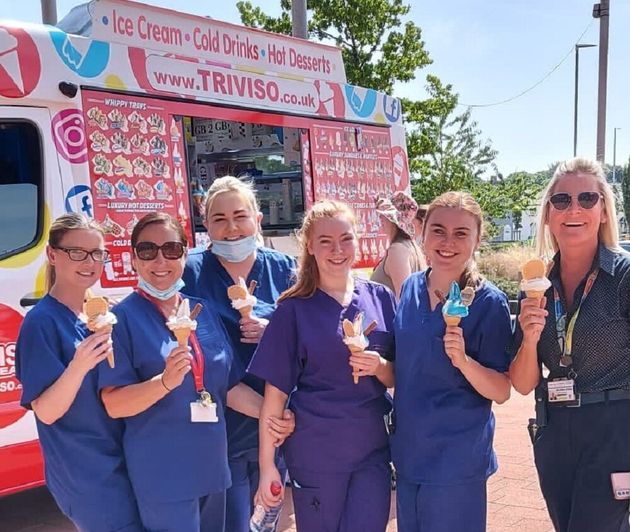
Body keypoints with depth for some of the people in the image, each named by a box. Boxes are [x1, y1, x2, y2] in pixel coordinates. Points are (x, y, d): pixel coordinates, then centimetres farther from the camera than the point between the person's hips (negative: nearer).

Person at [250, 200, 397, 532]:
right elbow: (275, 392, -6)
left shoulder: (381, 298, 1)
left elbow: (397, 378, 7)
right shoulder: (294, 310, -7)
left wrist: (380, 367, -15)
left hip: (372, 450, 2)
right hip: (314, 454, -2)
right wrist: (267, 465, -6)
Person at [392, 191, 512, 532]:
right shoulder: (410, 289, 0)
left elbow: (502, 392, -14)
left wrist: (463, 360, -29)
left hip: (457, 459, -5)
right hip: (408, 450, 5)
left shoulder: (489, 302, -15)